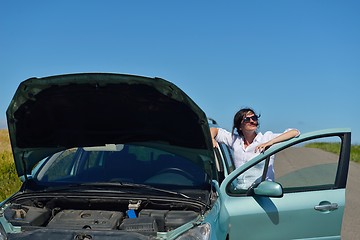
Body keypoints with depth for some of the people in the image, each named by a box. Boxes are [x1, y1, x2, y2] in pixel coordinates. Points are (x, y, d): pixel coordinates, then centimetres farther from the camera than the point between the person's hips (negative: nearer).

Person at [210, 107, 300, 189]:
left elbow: (295, 132, -8)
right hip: (240, 191, 3)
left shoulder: (267, 138, 2)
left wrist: (269, 143, -18)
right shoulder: (235, 140, 13)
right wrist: (212, 139, 2)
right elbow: (214, 130, 25)